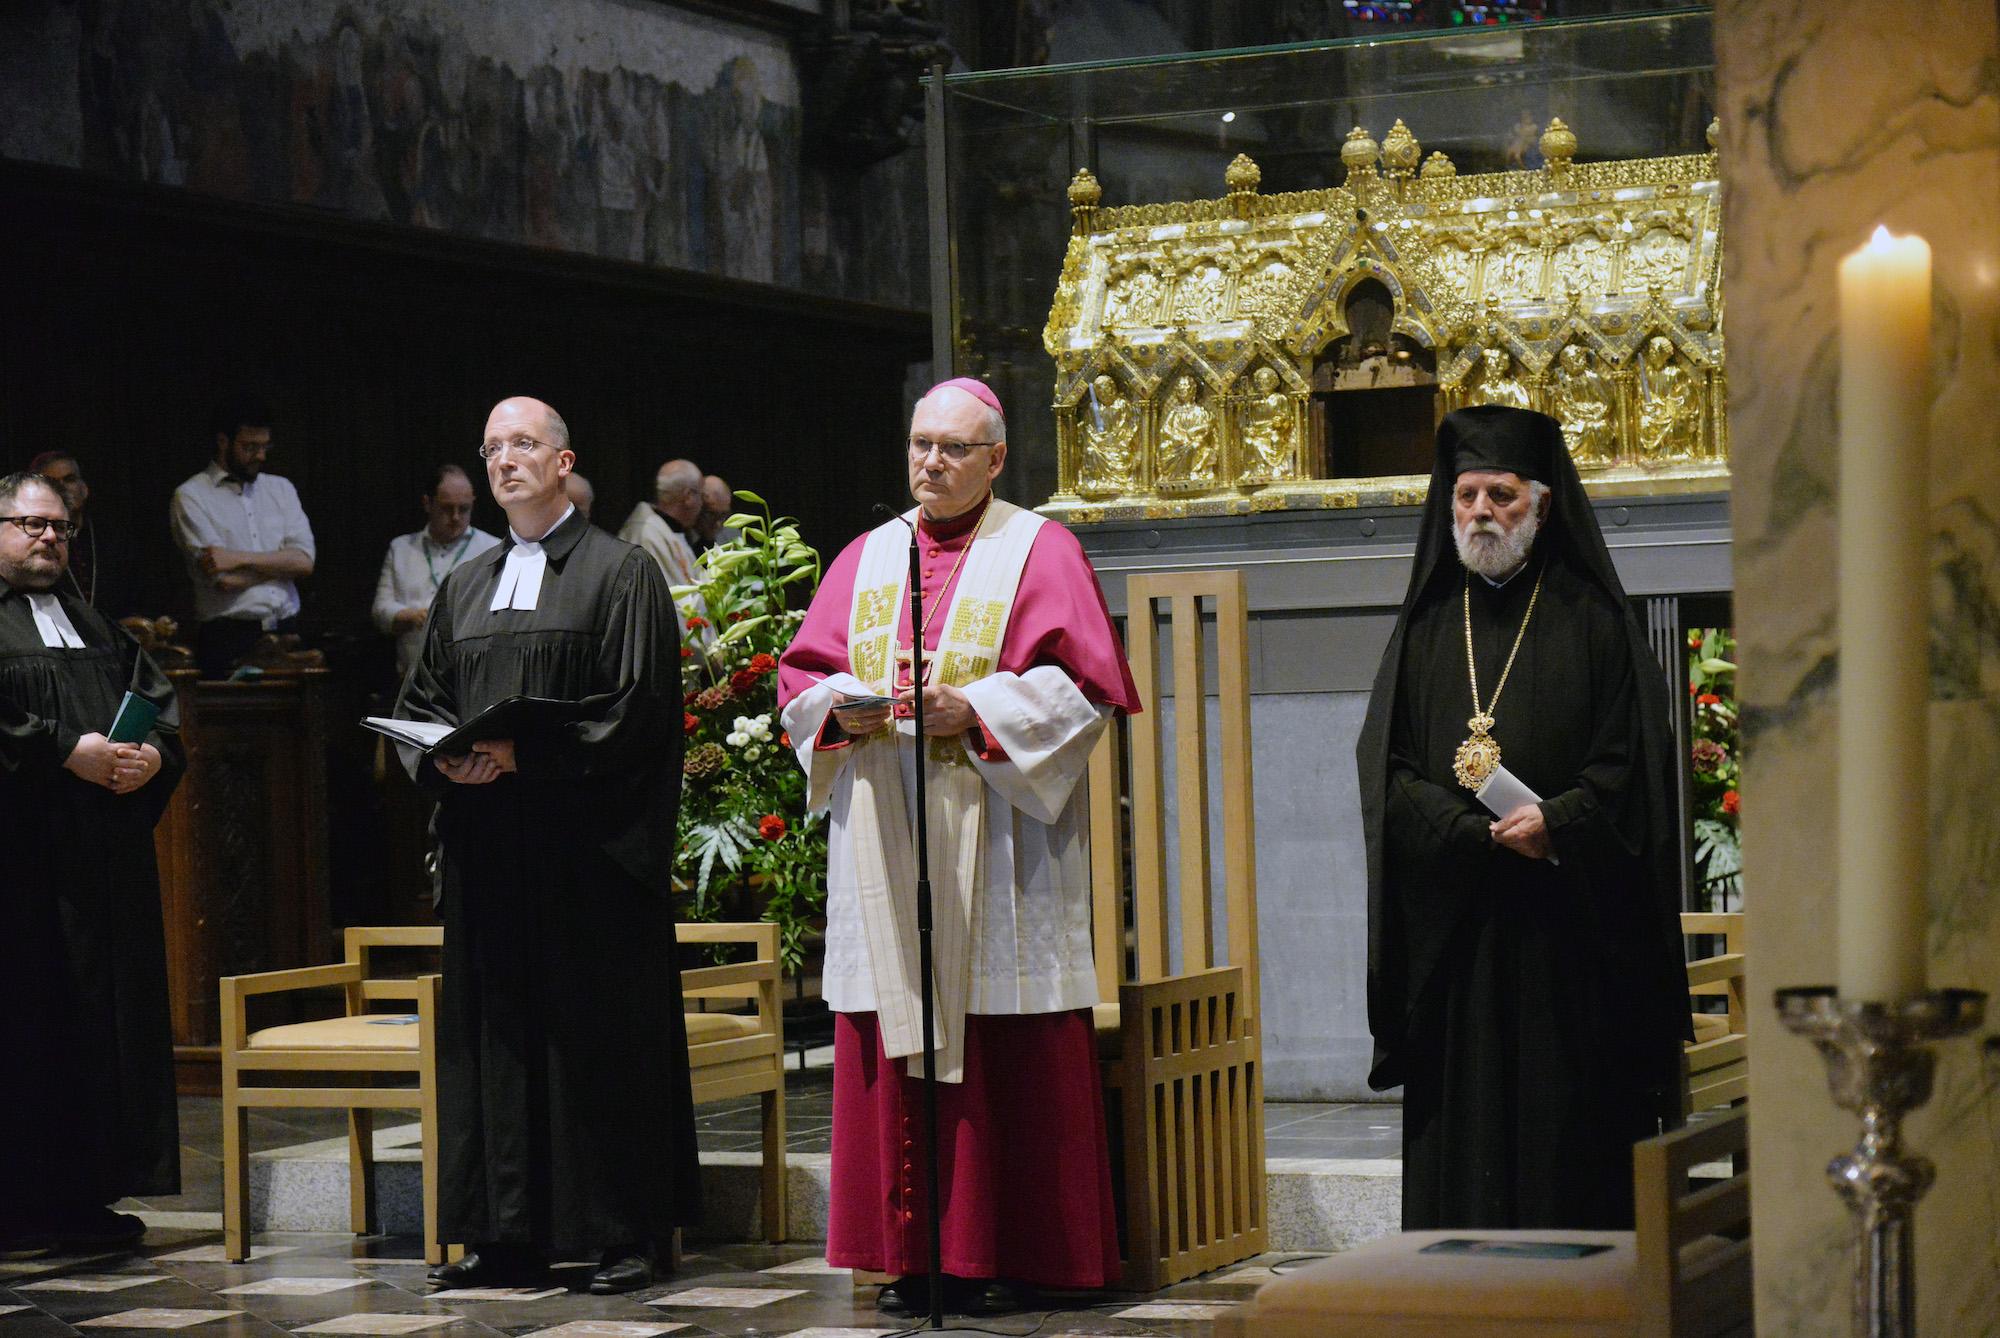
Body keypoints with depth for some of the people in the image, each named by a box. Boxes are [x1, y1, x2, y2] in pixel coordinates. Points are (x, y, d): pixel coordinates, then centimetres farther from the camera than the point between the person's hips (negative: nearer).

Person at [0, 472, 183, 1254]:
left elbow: (160, 704, 15)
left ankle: (85, 1196, 11)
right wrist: (67, 751, -20)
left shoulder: (97, 626, 20)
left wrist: (153, 754, -5)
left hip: (106, 862, 7)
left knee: (104, 1018, 6)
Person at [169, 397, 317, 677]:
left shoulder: (281, 489, 15)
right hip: (228, 640, -4)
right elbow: (223, 579, -10)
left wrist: (240, 558, -9)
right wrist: (279, 563, 1)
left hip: (285, 633, 4)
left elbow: (304, 562, 2)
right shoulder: (191, 496, 1)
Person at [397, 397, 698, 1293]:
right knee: (495, 1031, 5)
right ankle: (508, 1235, 9)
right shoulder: (464, 589, 18)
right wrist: (445, 758, -5)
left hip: (586, 844, -6)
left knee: (600, 1031, -4)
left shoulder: (620, 572, -1)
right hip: (486, 842, 6)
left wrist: (527, 755, -17)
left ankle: (626, 1231, 1)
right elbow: (418, 704, 17)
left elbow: (636, 706, -10)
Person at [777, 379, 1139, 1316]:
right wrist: (843, 710, -7)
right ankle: (914, 1254, 5)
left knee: (1003, 1055, -5)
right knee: (892, 1057, 1)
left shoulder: (1039, 553, 4)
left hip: (993, 844, -4)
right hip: (883, 844, 4)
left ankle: (1004, 1253, 0)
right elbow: (801, 676, 15)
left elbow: (1078, 685, -5)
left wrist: (973, 711, -16)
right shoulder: (866, 559, 17)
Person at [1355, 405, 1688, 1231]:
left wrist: (1555, 822, -19)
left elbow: (1631, 761, -1)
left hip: (1567, 927, -2)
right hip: (1454, 932, 2)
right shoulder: (1426, 628, 13)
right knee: (1462, 1127, 1)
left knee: (1572, 1126, -3)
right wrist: (1484, 833, -11)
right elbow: (1386, 768, 4)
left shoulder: (1591, 621, 5)